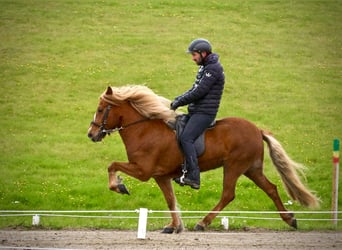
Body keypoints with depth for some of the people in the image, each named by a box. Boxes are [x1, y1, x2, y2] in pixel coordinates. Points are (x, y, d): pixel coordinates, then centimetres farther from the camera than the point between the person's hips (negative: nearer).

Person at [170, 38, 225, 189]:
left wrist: (180, 102, -11)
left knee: (186, 138, -24)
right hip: (195, 111, 11)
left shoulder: (213, 69, -15)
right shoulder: (204, 67, 18)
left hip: (204, 113, -11)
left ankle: (193, 177, -29)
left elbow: (199, 92, -19)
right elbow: (194, 89, 22)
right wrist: (178, 99, 6)